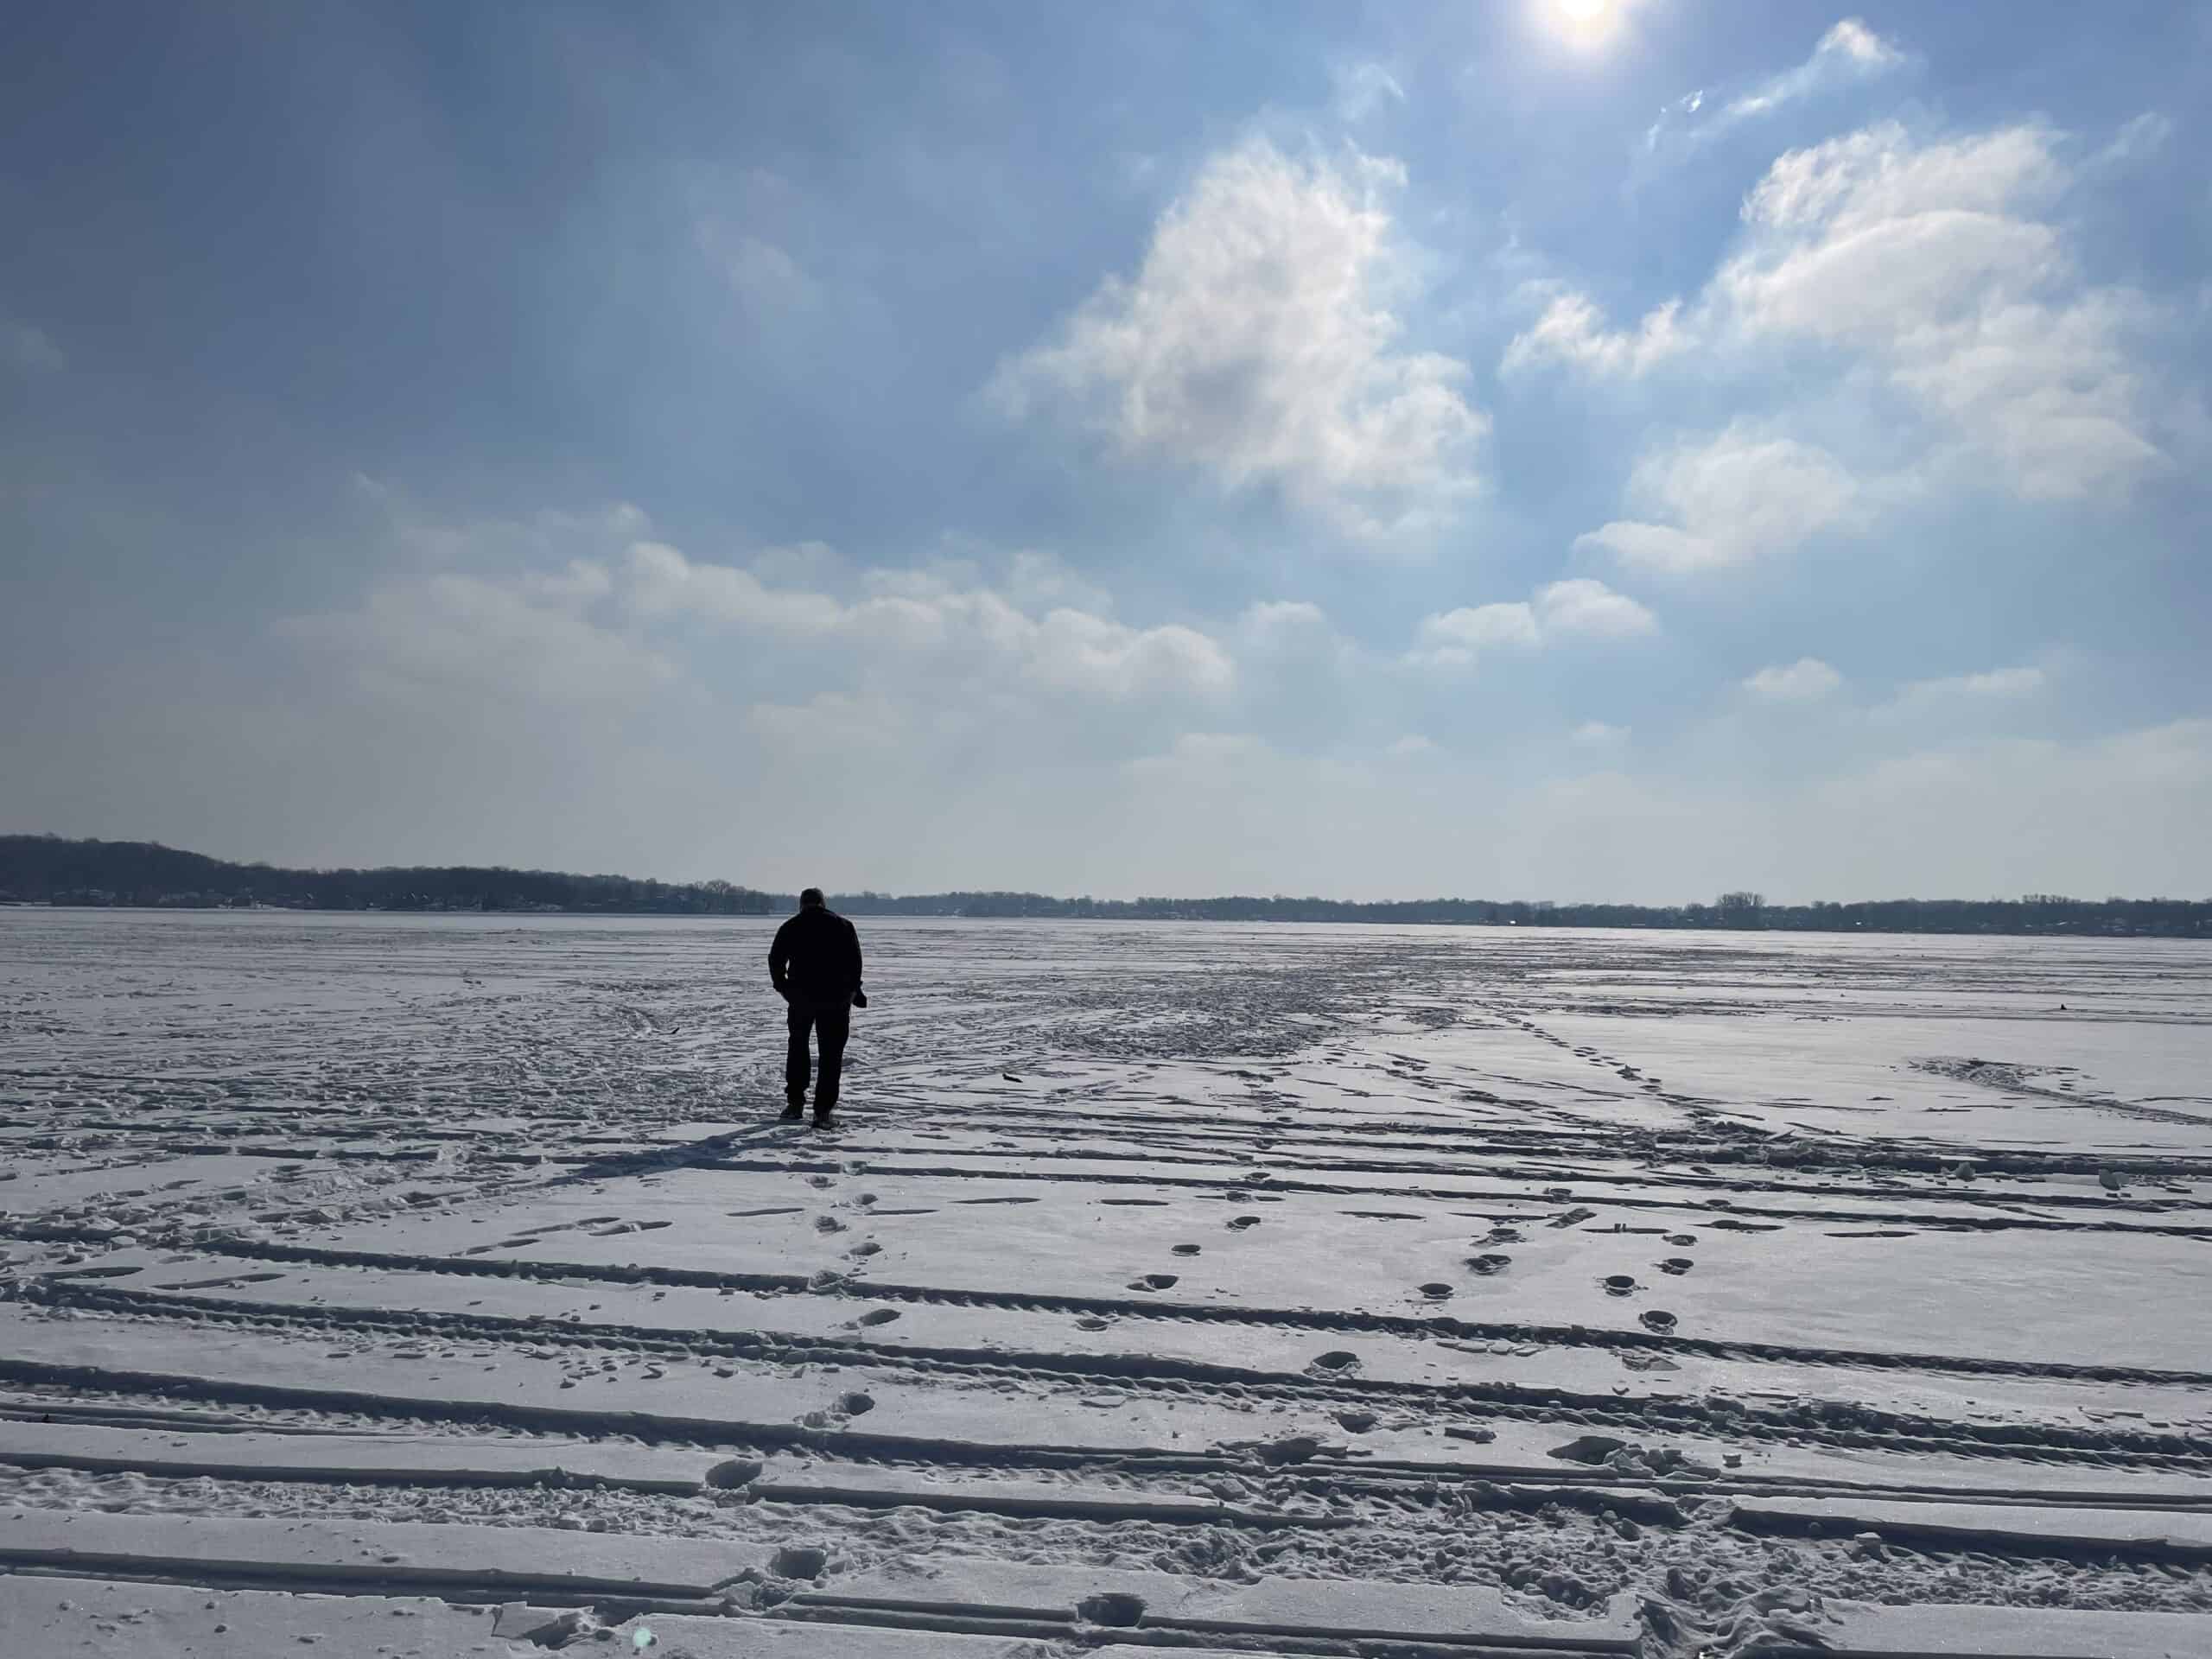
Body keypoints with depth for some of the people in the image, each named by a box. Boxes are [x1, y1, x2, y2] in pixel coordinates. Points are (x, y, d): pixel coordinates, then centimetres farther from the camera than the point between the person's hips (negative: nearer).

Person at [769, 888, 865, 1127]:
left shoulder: (791, 927, 5)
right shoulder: (843, 925, 5)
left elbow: (775, 959, 0)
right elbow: (855, 961, -2)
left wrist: (781, 985, 13)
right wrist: (853, 990, 6)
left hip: (801, 997, 1)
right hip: (836, 999, -1)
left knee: (798, 1047, 20)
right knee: (831, 1055, 4)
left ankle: (795, 1102, 18)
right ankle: (823, 1111, -1)